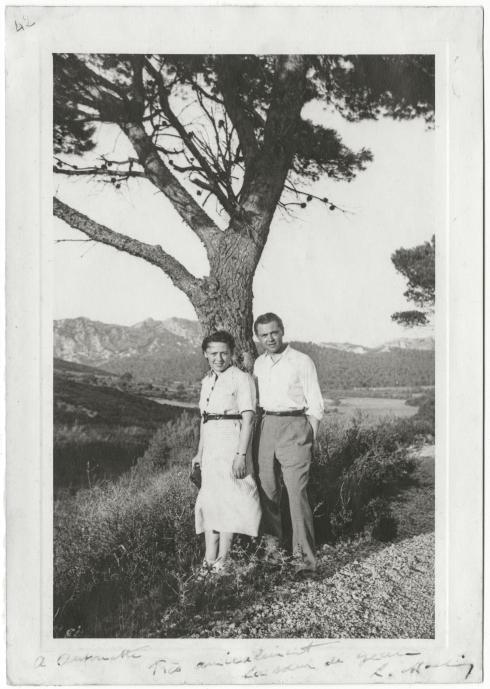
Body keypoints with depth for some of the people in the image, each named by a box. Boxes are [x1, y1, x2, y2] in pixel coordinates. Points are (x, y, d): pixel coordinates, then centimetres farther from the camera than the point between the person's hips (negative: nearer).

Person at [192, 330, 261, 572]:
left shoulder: (242, 379, -7)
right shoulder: (207, 381, 15)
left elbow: (248, 419, -12)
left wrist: (241, 454, -19)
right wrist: (200, 452, 20)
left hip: (232, 440, -7)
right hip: (211, 444, 7)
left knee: (228, 497, -6)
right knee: (209, 499, 6)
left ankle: (222, 558, 1)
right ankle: (210, 559, 10)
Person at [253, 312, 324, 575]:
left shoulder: (302, 361, -2)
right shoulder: (259, 364, 14)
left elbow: (315, 405, -1)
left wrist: (309, 438, -6)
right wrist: (256, 431, 11)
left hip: (294, 427, -5)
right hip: (266, 426, 5)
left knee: (297, 491, -11)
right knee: (267, 488, 6)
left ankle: (304, 556, -8)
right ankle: (272, 539, 22)